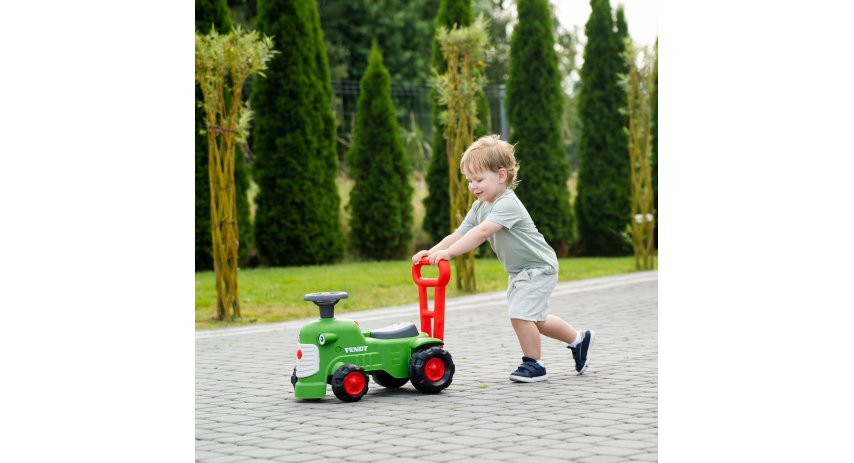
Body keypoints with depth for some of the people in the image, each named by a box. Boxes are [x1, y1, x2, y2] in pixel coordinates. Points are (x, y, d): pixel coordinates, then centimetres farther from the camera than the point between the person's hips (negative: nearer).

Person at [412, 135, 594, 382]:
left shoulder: (507, 204, -29)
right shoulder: (479, 207, 0)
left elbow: (482, 232, -43)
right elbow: (458, 235, -6)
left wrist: (448, 252, -50)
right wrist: (431, 252, -22)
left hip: (539, 267, -10)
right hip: (518, 271, 10)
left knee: (520, 314, -17)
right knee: (534, 319, 20)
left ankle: (534, 364, 1)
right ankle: (578, 339, 38)